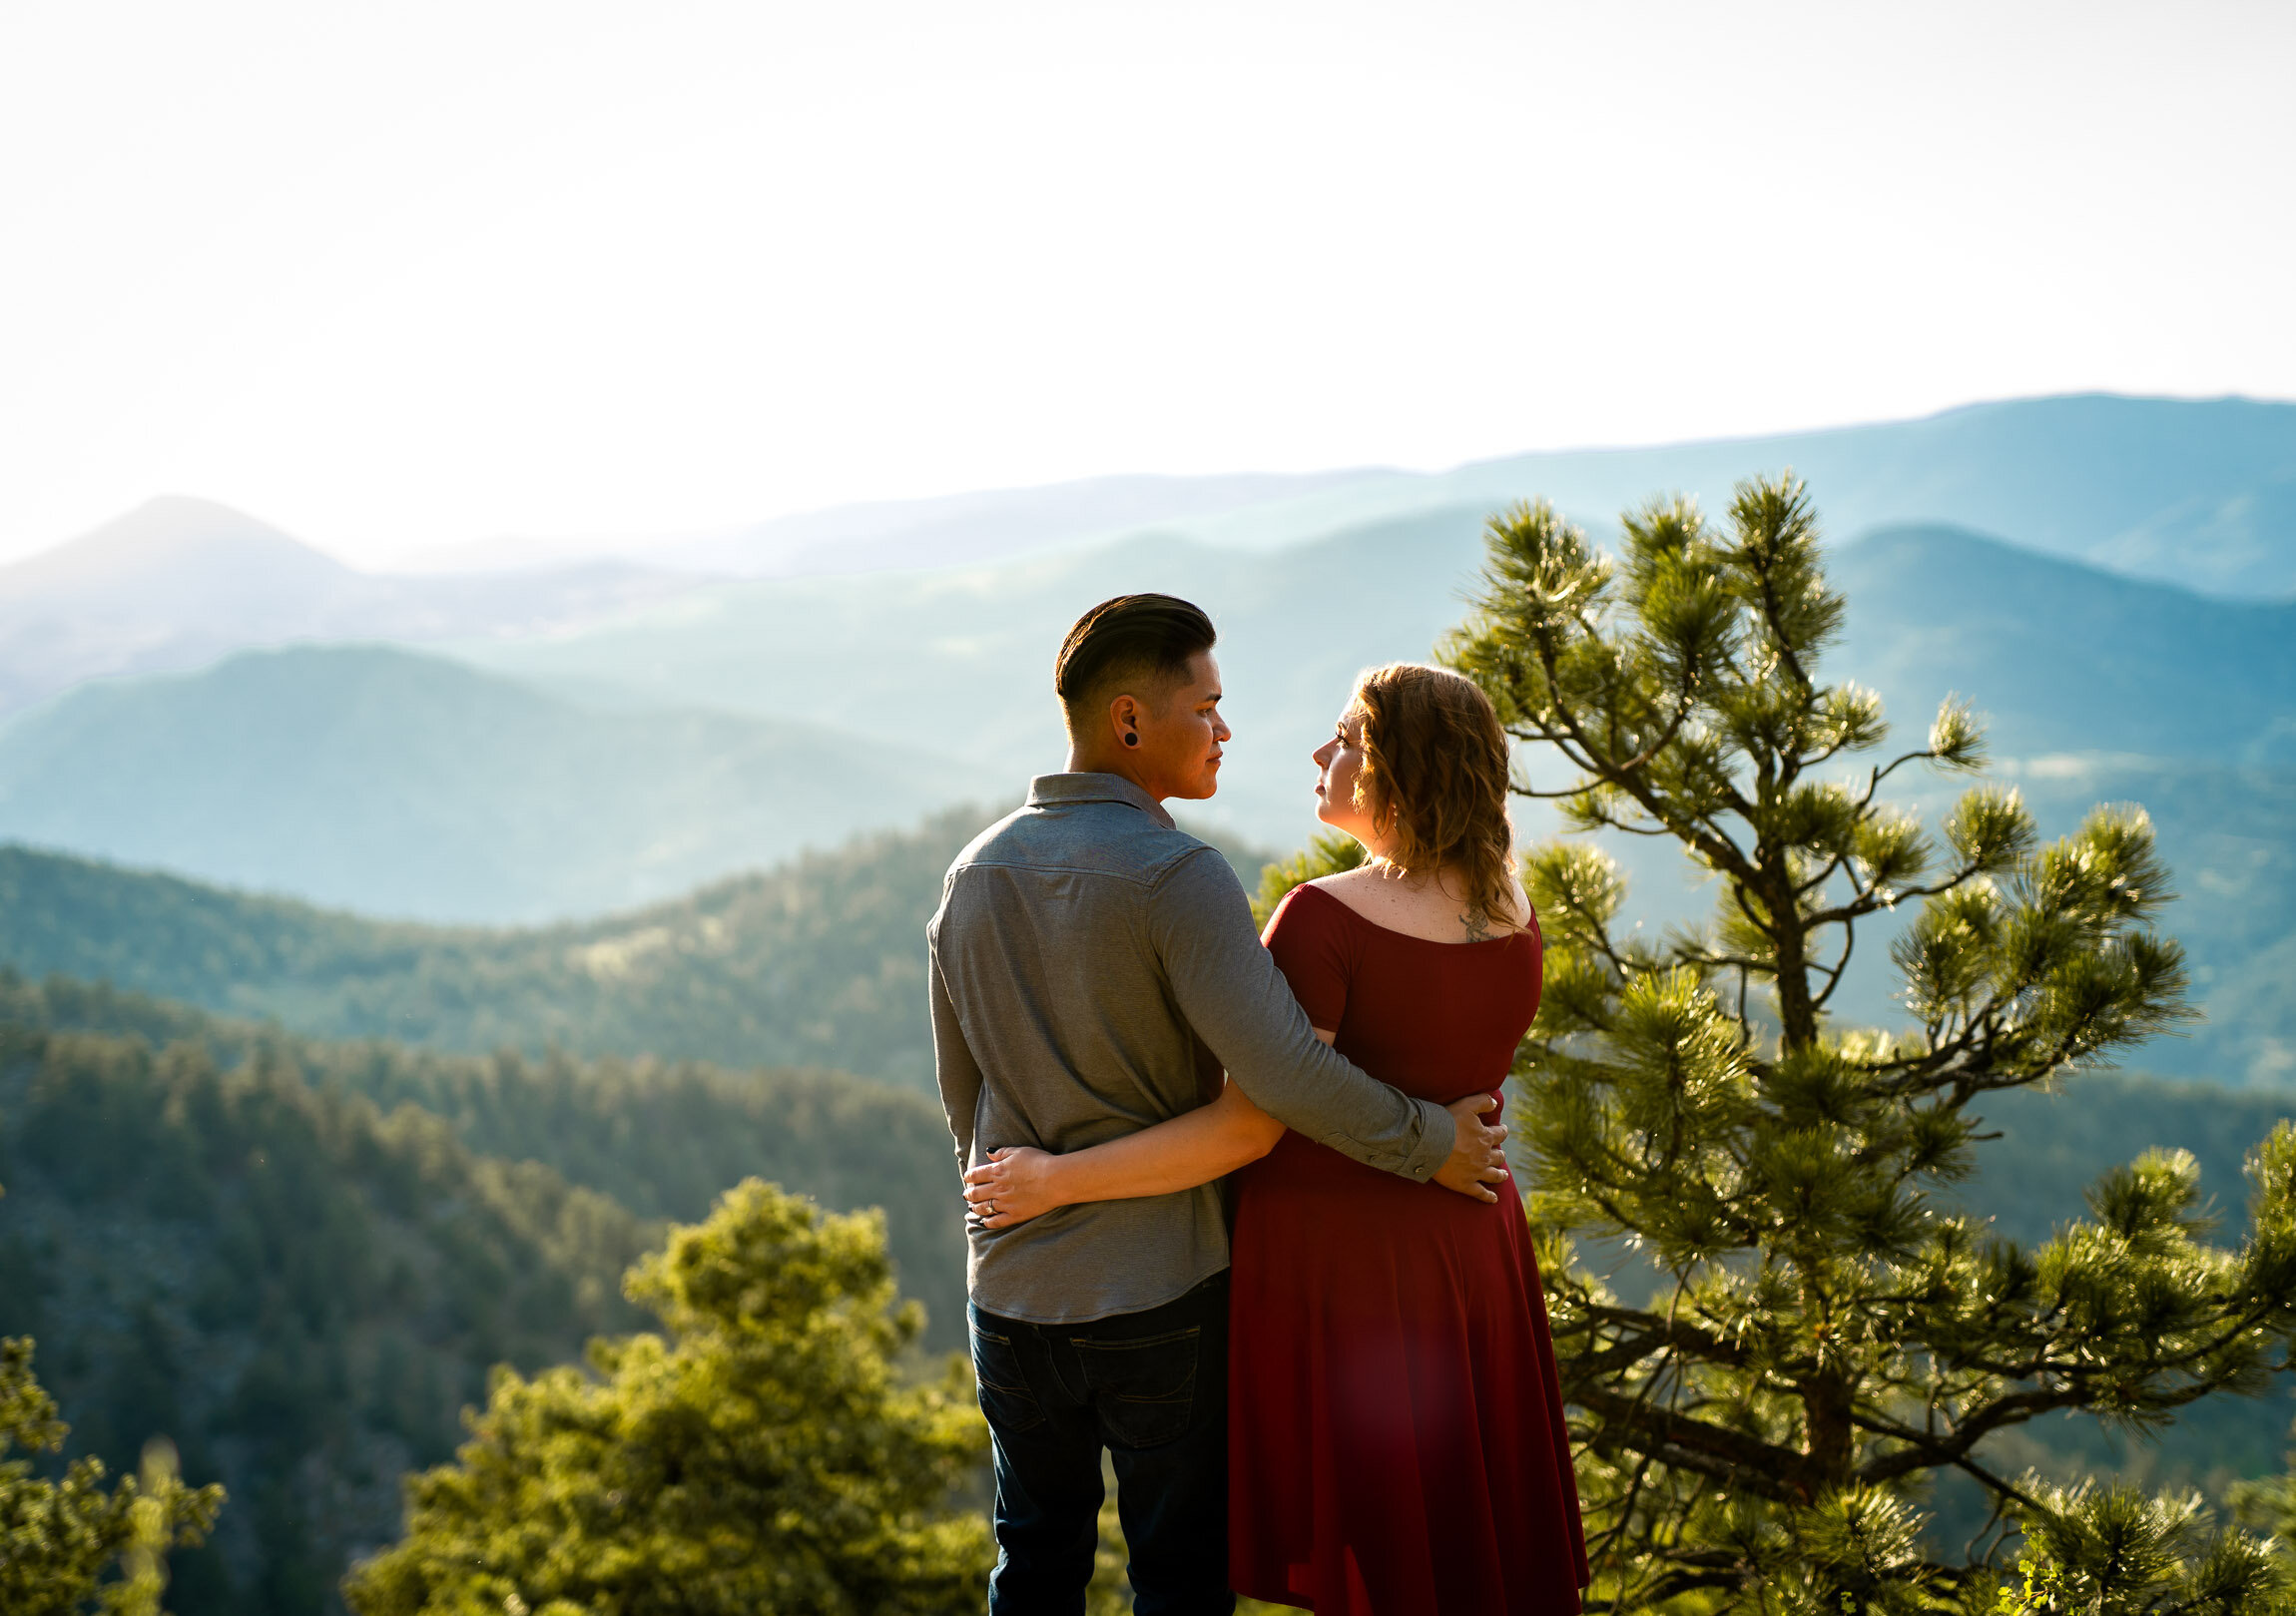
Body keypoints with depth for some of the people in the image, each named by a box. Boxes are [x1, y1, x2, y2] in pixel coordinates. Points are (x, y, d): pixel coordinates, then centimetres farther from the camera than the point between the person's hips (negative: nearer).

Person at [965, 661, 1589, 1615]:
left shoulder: (1328, 918, -21)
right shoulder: (1514, 919, 2)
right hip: (1471, 1255, 7)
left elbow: (1248, 1128, -22)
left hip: (1336, 1268, -7)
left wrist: (1059, 1179, -15)